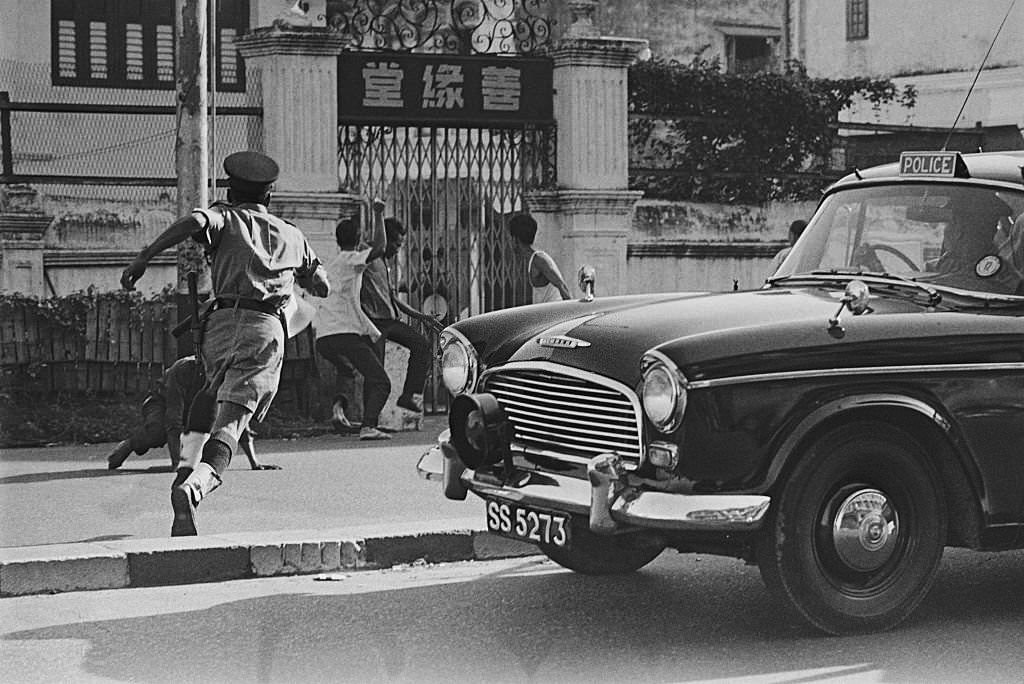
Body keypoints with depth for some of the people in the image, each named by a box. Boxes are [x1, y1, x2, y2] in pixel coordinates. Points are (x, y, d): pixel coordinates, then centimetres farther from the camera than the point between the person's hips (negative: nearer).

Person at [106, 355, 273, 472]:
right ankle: (129, 445, -8)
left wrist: (255, 464, -27)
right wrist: (176, 462, -50)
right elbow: (173, 422, -41)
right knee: (157, 432, -40)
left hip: (192, 411, 5)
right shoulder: (181, 370, -36)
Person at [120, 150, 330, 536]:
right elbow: (322, 288, 34)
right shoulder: (291, 235, 25)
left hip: (223, 320, 1)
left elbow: (195, 221, -9)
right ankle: (195, 486, -41)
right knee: (230, 420, -15)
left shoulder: (226, 218, 16)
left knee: (215, 389, 33)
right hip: (267, 329, -1)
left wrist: (143, 257, -11)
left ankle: (187, 467, 19)